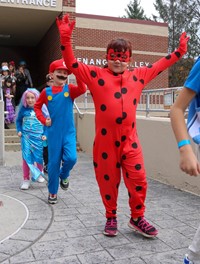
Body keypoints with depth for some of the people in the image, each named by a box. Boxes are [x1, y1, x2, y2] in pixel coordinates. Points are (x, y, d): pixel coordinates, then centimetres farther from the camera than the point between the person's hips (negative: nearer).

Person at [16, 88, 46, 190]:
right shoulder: (23, 109, 0)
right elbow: (18, 120, 14)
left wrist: (45, 135, -5)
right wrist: (19, 131, 2)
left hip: (38, 137, 0)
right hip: (26, 137, 1)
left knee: (39, 157, 10)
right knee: (26, 157, 0)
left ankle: (40, 173, 35)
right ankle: (26, 179, 9)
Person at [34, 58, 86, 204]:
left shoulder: (70, 89, -1)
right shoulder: (46, 92, 0)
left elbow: (83, 89, -21)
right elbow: (37, 107, 13)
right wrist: (43, 120, -1)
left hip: (69, 132, 0)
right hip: (54, 133, 0)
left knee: (71, 158, -17)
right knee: (53, 162, 5)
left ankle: (64, 176, 19)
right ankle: (53, 192, 24)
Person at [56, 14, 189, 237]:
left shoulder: (137, 76, 11)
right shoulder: (96, 75, 0)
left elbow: (158, 66, 23)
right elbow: (71, 64, -5)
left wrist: (179, 51, 24)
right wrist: (65, 38, -16)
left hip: (129, 140, 3)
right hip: (105, 140, -2)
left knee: (138, 179, 2)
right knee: (108, 181, 9)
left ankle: (137, 218, 24)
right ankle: (111, 218, 31)